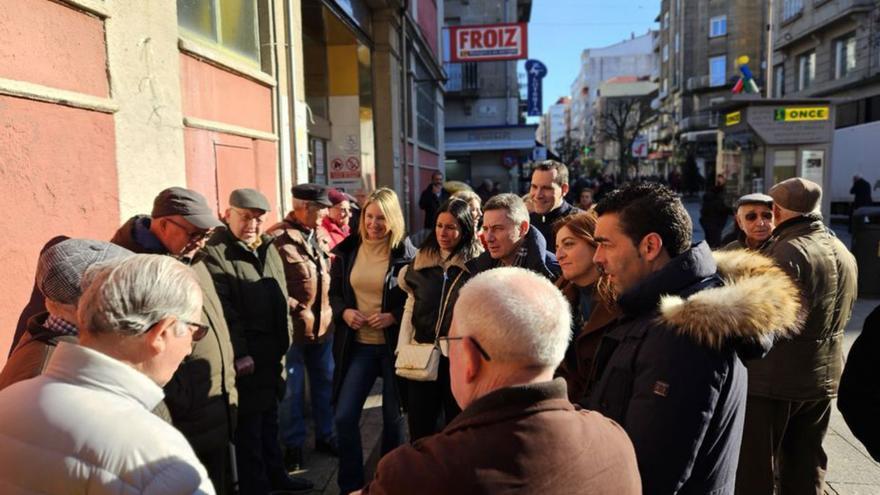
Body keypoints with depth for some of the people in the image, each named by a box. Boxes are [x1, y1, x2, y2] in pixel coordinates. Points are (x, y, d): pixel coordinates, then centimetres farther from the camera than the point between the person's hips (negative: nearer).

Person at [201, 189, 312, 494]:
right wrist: (239, 354, -21)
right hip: (245, 354, -8)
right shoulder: (215, 251, -13)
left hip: (272, 350, 8)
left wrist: (284, 341, 13)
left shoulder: (268, 247, 12)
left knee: (269, 416, 21)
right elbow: (223, 311, -19)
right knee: (249, 424, 4)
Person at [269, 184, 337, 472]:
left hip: (323, 325, 7)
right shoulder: (278, 239, -16)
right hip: (292, 327, -7)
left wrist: (331, 310, 9)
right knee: (291, 391, 8)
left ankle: (325, 436, 35)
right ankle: (293, 445, 25)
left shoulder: (321, 236, 9)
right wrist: (297, 309, -17)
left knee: (324, 384, 18)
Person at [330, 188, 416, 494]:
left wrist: (393, 317, -18)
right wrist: (344, 311, -9)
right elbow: (334, 292, 11)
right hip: (358, 345, 2)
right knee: (344, 417, -2)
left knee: (393, 416, 13)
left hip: (394, 345, -2)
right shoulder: (347, 250, 1)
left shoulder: (406, 253, -8)